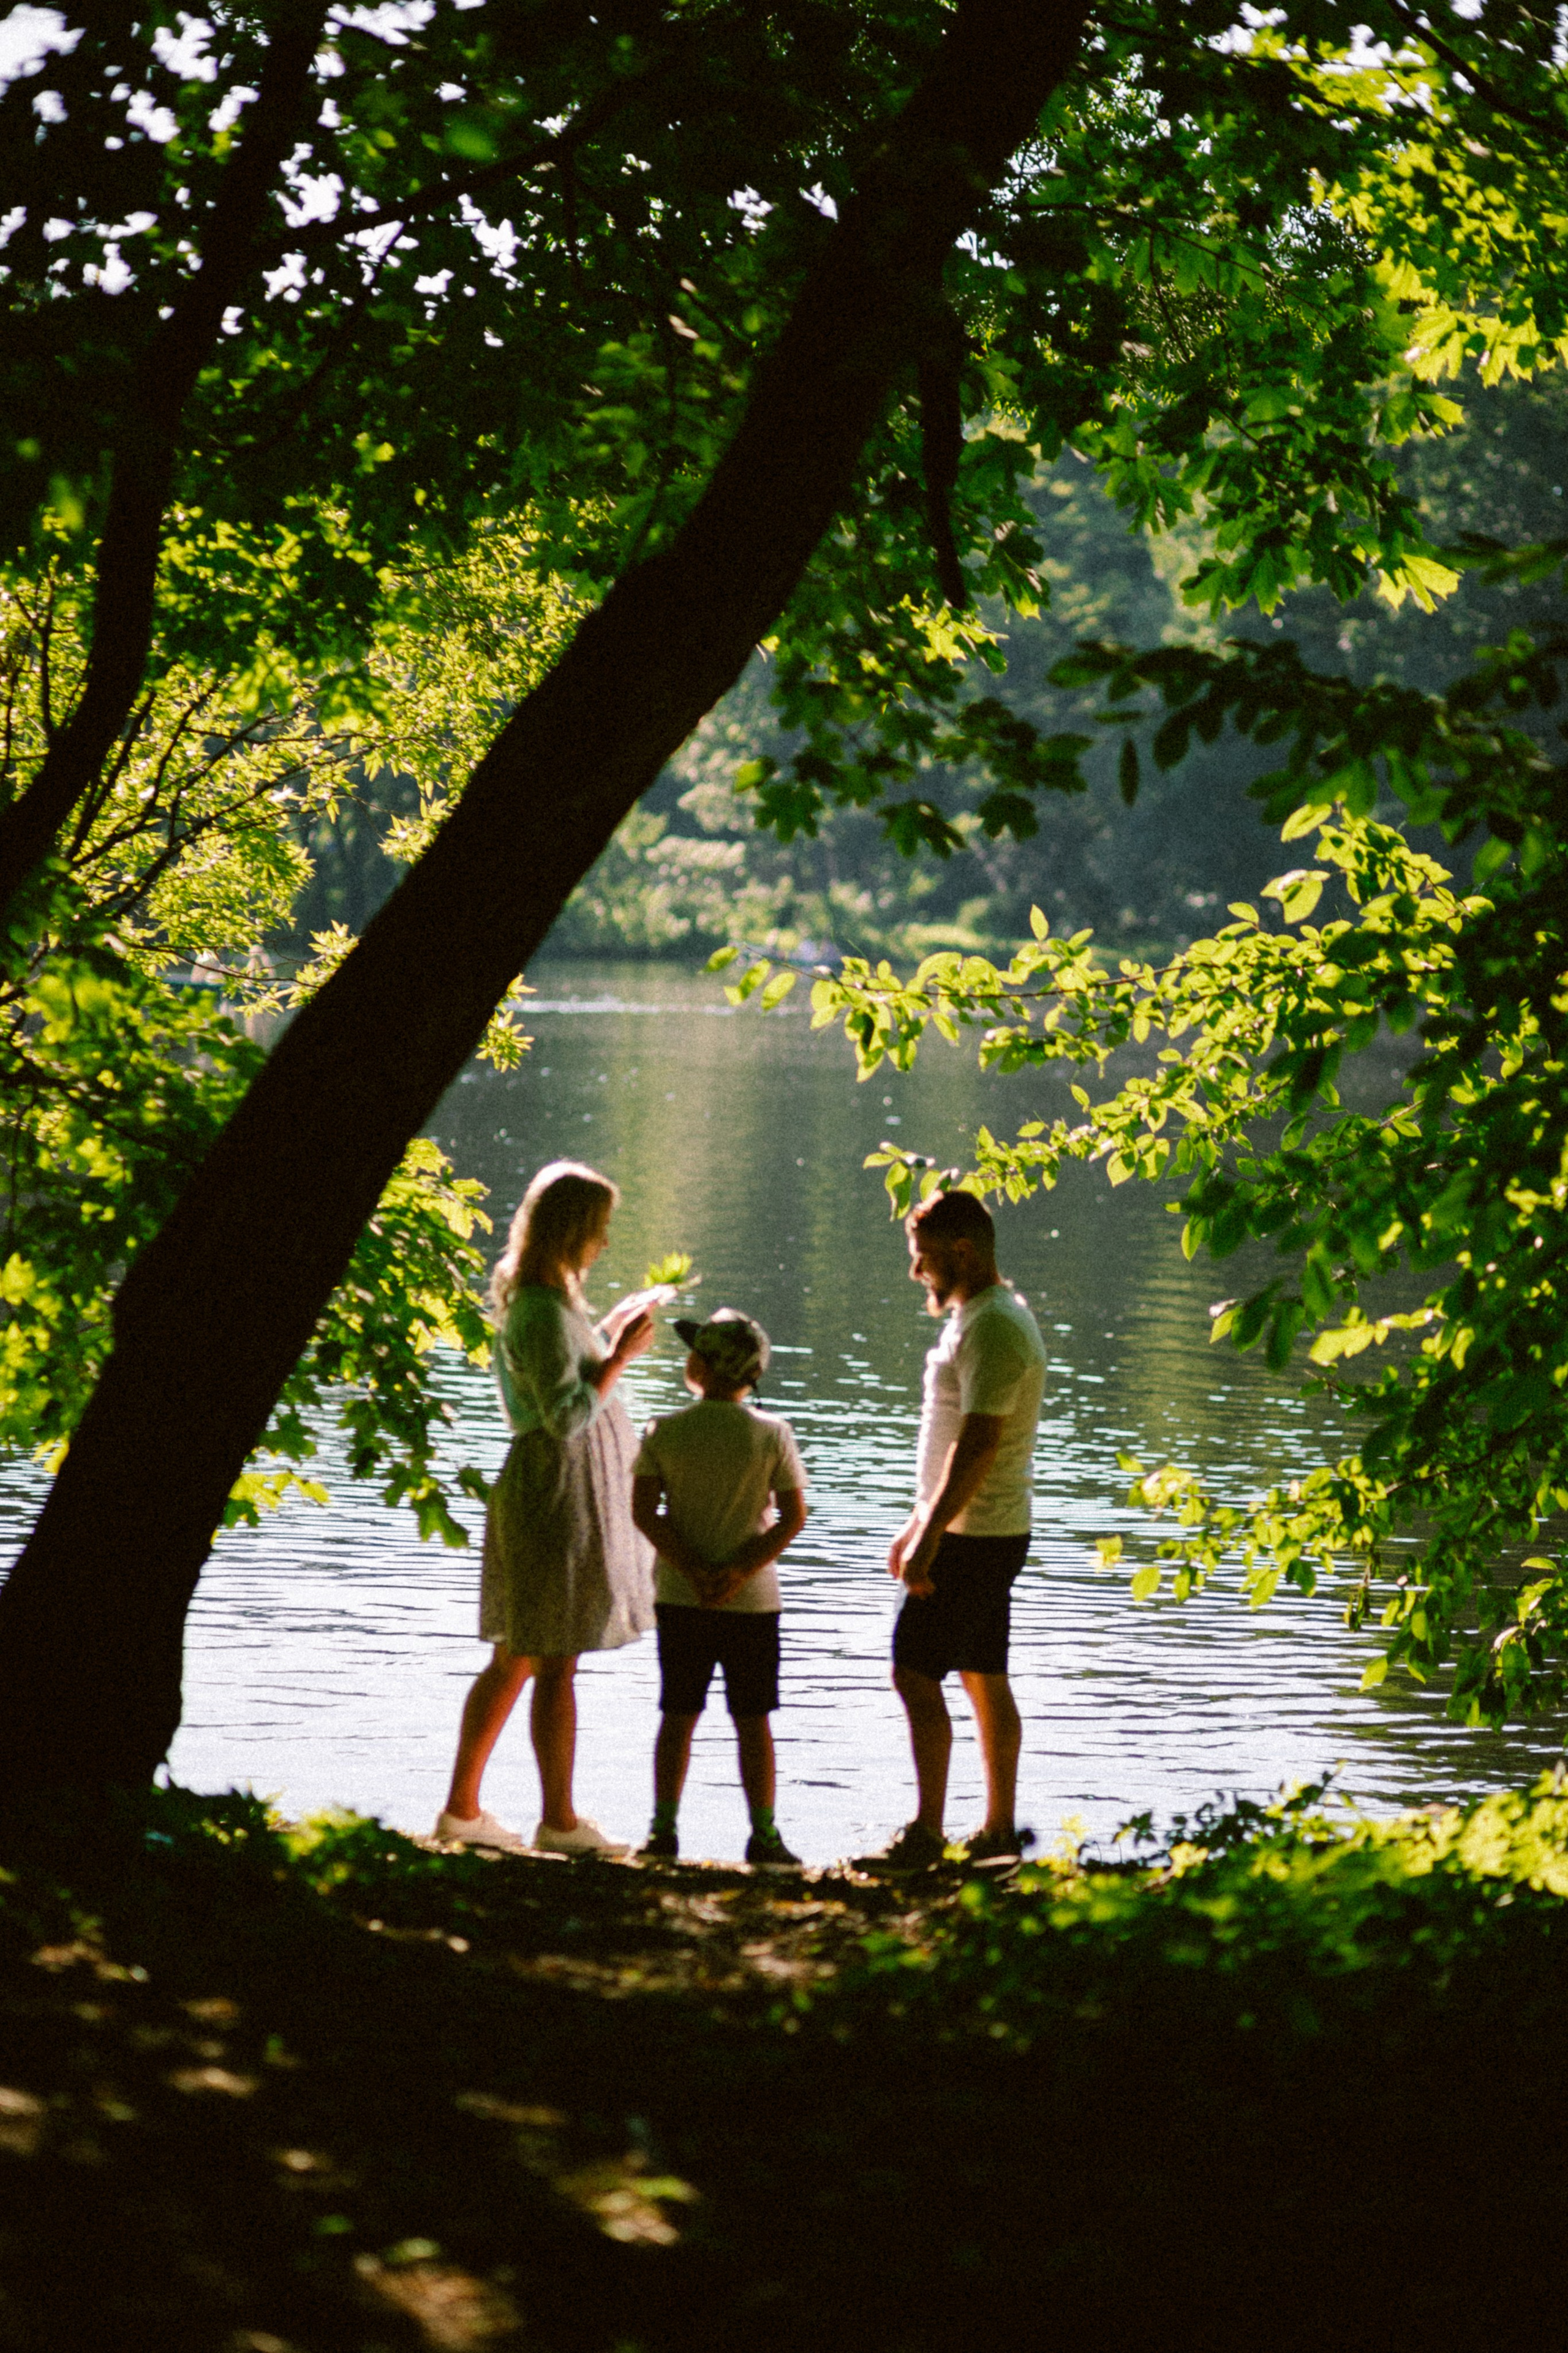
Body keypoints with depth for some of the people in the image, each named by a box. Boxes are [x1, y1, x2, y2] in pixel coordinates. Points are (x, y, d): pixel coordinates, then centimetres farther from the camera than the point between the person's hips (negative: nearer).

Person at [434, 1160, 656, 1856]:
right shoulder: (543, 1309, -18)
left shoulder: (530, 1298, 12)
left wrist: (607, 1334, 18)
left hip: (537, 1490, 10)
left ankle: (462, 1807, 17)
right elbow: (568, 1415, -22)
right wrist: (620, 1355, -16)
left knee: (514, 1661, 13)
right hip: (559, 1493, -10)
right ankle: (559, 1821, 4)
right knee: (556, 1666, -2)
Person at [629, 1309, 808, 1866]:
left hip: (679, 1597, 1)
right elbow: (794, 1515, -8)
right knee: (752, 1720, 5)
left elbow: (644, 1511, -8)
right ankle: (763, 1835, 6)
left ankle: (663, 1828, 8)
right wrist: (741, 1573, -12)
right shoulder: (774, 1435, -5)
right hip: (751, 1601, -1)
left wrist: (693, 1570, -10)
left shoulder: (664, 1432, -4)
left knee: (678, 1716, 9)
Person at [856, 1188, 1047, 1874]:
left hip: (971, 1538, -10)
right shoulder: (983, 1317, 15)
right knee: (984, 1680, 12)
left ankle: (926, 1833, -6)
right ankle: (999, 1829, 17)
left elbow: (978, 1444, -24)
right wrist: (919, 1522, 22)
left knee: (916, 1673, -8)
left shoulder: (993, 1328, -18)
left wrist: (930, 1536, -24)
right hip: (991, 1534, 10)